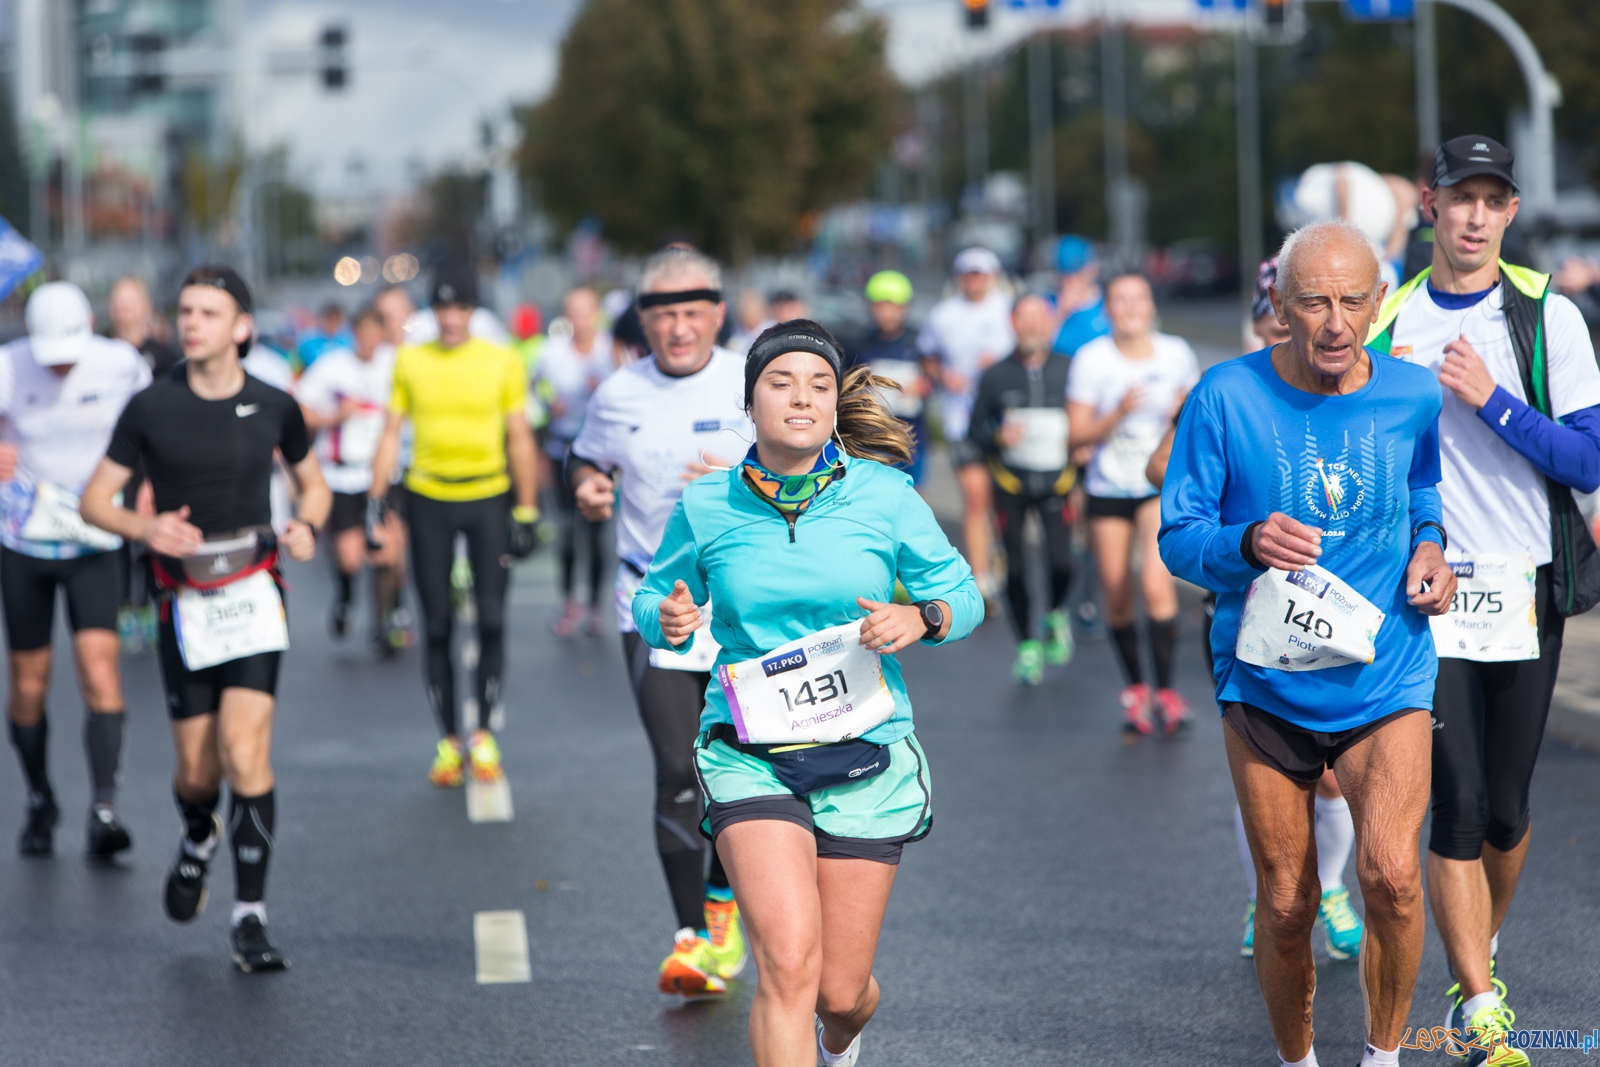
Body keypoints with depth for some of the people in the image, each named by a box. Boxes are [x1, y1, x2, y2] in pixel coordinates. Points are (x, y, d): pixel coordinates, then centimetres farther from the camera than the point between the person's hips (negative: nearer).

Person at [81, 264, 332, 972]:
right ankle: (199, 838, 42)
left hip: (254, 593, -1)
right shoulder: (150, 408, -3)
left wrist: (307, 527, -5)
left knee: (245, 753, -15)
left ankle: (250, 919, -8)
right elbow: (95, 500, 2)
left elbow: (313, 483, 17)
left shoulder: (273, 408, 0)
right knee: (197, 771, 5)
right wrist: (145, 528, -18)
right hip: (185, 602, 1)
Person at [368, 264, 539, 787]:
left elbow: (519, 438, 3)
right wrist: (376, 498, 1)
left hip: (488, 496, -1)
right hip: (427, 500, 1)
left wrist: (525, 511, 0)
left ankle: (485, 734, 2)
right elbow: (391, 433, 9)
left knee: (491, 617, -9)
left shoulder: (502, 362, 1)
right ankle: (448, 740, 10)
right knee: (436, 625, 2)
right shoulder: (410, 361, 5)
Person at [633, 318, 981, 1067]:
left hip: (865, 758, 1)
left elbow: (962, 595, 7)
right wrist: (668, 621, -9)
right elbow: (655, 596, 14)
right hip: (750, 755, -1)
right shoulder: (705, 508, -1)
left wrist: (919, 619, -15)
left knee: (841, 991, 8)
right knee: (788, 961, -22)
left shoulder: (886, 497, -2)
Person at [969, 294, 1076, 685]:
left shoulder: (1069, 371, 1)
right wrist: (999, 437, -13)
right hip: (1011, 480, 1)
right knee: (1016, 568, 0)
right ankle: (1026, 645, 18)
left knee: (1061, 562, -14)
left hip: (1056, 479, -1)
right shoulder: (995, 376, 2)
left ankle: (1056, 613, 20)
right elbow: (976, 428, 7)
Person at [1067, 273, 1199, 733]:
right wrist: (1119, 413, -23)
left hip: (1162, 485, -1)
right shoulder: (1091, 359, -5)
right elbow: (1078, 434, -6)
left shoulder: (1176, 353, -1)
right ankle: (1134, 686, 26)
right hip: (1108, 488, 1)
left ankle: (1166, 690, -11)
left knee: (1156, 584, -19)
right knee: (1117, 598, 4)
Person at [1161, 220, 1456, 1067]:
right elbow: (1177, 540, -6)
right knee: (1286, 904, 6)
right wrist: (1249, 544, -26)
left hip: (1384, 675, 0)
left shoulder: (1414, 398, -2)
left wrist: (1430, 550, -5)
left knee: (1391, 874, -20)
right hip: (1265, 682, 0)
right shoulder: (1227, 396, -9)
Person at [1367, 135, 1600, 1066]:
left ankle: (1482, 951, 32)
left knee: (1508, 807, 7)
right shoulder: (1388, 322, 4)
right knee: (1460, 803, -8)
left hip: (1525, 594, 0)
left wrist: (1491, 400, -16)